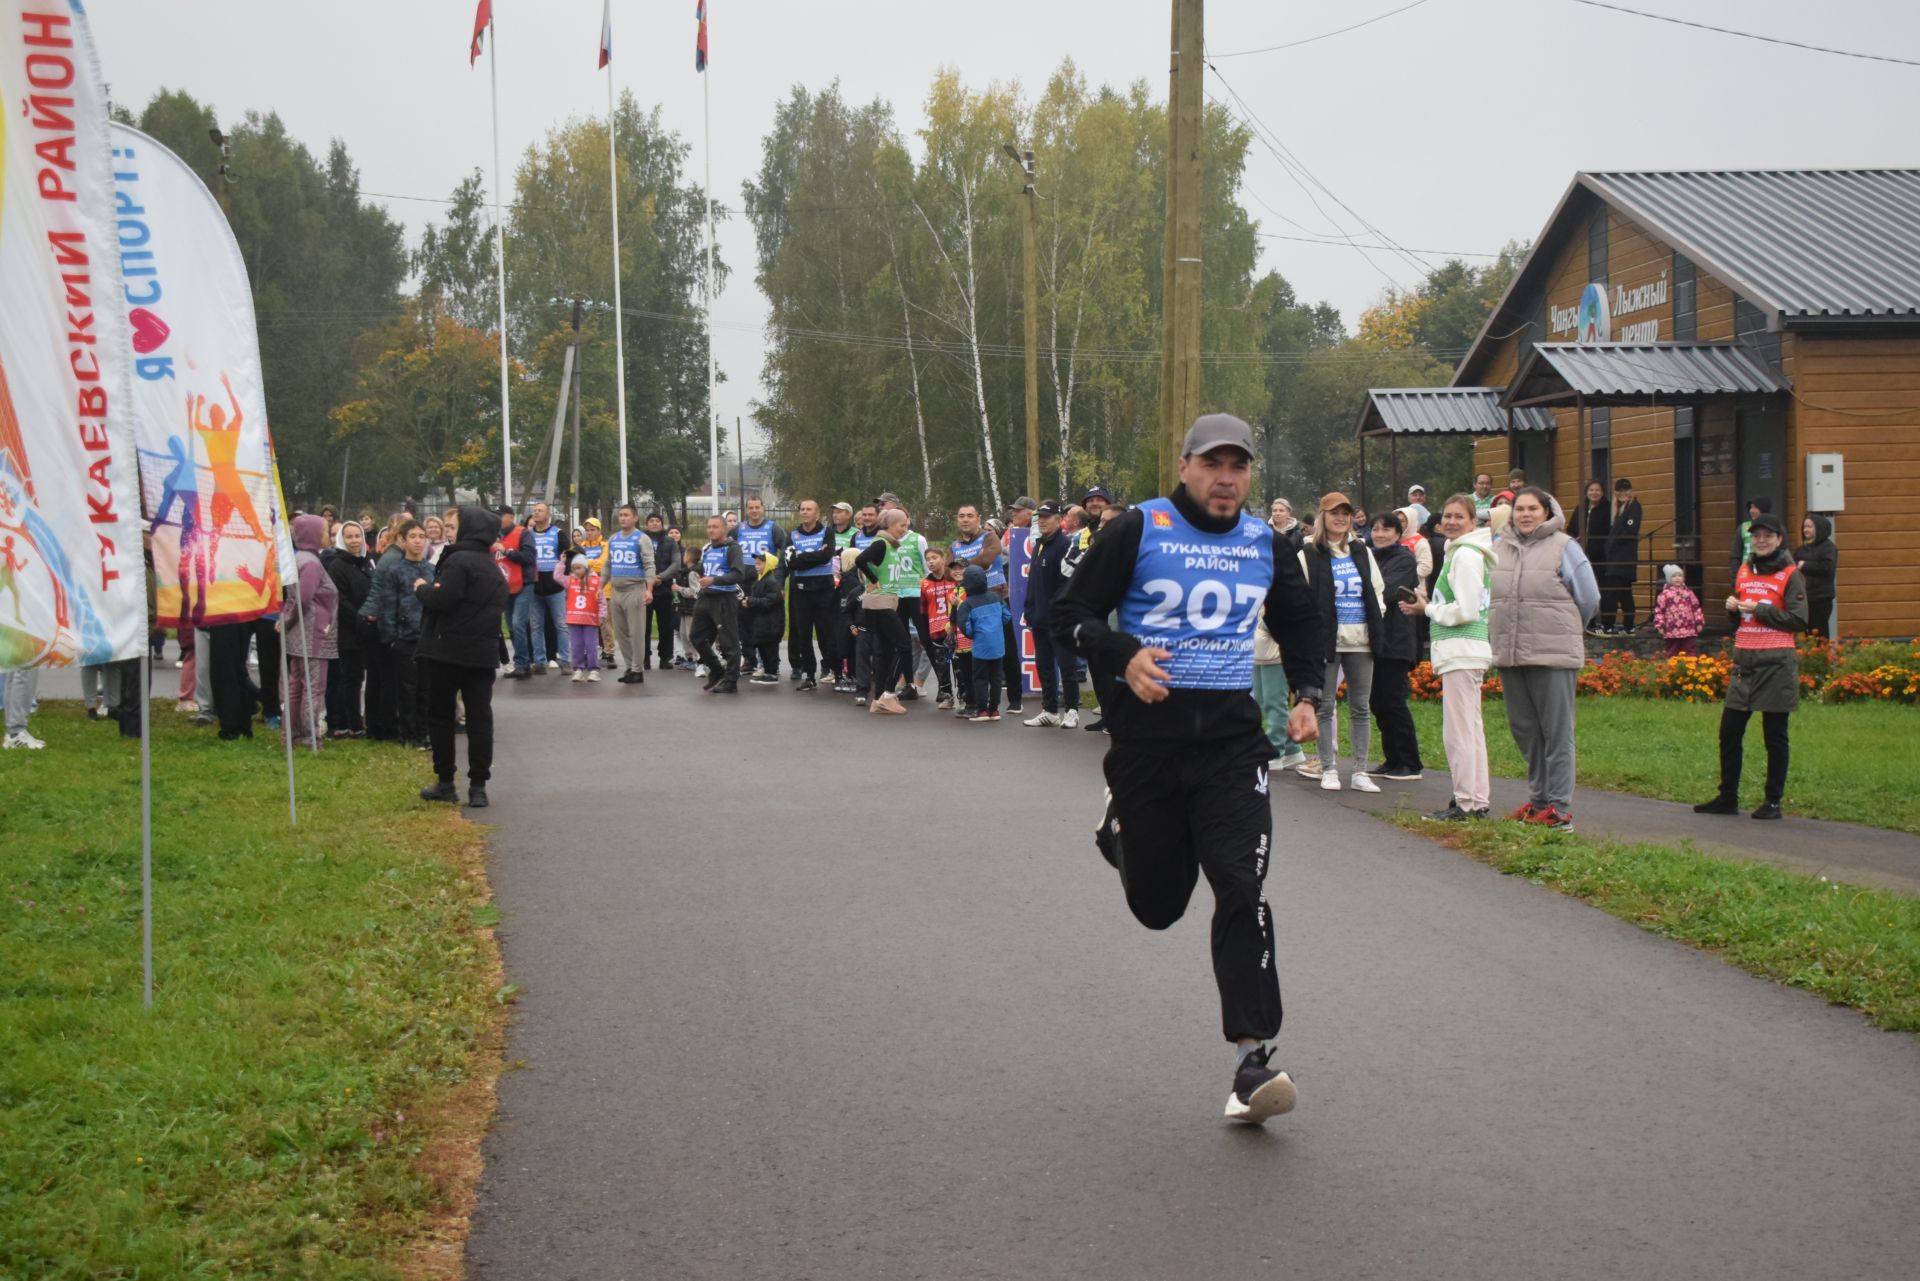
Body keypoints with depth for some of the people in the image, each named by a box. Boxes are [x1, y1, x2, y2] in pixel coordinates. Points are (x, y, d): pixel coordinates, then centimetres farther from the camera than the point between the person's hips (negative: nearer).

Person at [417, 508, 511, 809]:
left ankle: (445, 783, 8)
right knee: (480, 718, 4)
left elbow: (443, 599, -23)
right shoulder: (494, 569, 15)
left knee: (440, 716, 5)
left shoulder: (459, 561, -13)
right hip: (483, 652, 7)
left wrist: (422, 589, -5)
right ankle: (478, 786, 1)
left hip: (448, 651, -7)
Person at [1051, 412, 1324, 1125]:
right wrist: (1125, 657, -20)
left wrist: (1307, 695, 12)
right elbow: (1072, 616, -1)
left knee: (1241, 895, -13)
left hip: (1231, 738, 2)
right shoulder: (1139, 531, -2)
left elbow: (1300, 625, 28)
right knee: (1158, 906, 9)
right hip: (1146, 737, -1)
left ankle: (1252, 1059, -9)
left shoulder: (1265, 545, 10)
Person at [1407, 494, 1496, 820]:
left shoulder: (1465, 555, -12)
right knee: (1471, 728, 13)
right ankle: (1478, 801, 18)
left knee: (1458, 729, -9)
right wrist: (1427, 605, 10)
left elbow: (1466, 610, -18)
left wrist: (1428, 609, -6)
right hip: (1463, 652, 11)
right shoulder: (1459, 552, 19)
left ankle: (1466, 803, -7)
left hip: (1462, 651, -11)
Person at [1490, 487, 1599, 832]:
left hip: (1553, 654, -5)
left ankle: (1559, 808, -1)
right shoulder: (1498, 547, 11)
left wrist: (1564, 631, 10)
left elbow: (1589, 599, 2)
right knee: (1523, 729, 11)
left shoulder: (1563, 548, -2)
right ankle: (1538, 799, 22)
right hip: (1509, 655, 5)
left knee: (1556, 732, -3)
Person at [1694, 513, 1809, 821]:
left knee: (1774, 735, 1)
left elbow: (1799, 620, -11)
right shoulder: (1744, 572, 14)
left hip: (1776, 663, -6)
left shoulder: (1790, 574, -4)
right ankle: (1727, 798, 16)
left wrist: (1759, 609, -14)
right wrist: (1733, 609, 0)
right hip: (1744, 661, 6)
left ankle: (1773, 802, 9)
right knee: (1729, 731, 6)